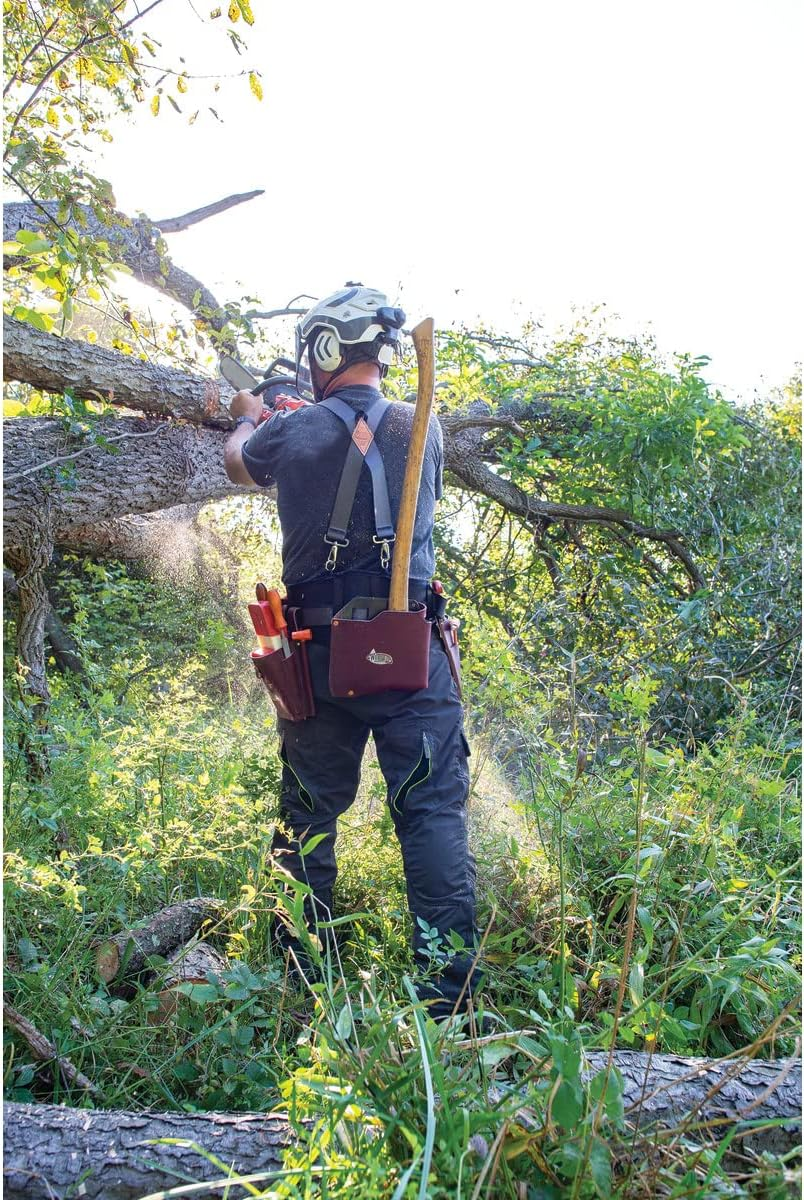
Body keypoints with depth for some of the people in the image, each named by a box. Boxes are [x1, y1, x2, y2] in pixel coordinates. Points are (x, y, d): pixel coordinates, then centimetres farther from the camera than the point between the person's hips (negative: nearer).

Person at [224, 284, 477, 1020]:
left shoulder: (290, 433, -4)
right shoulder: (421, 430, -1)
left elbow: (237, 463, 19)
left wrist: (249, 418, 44)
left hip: (319, 659, 1)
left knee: (308, 816, 16)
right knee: (433, 814, 4)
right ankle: (448, 992, 4)